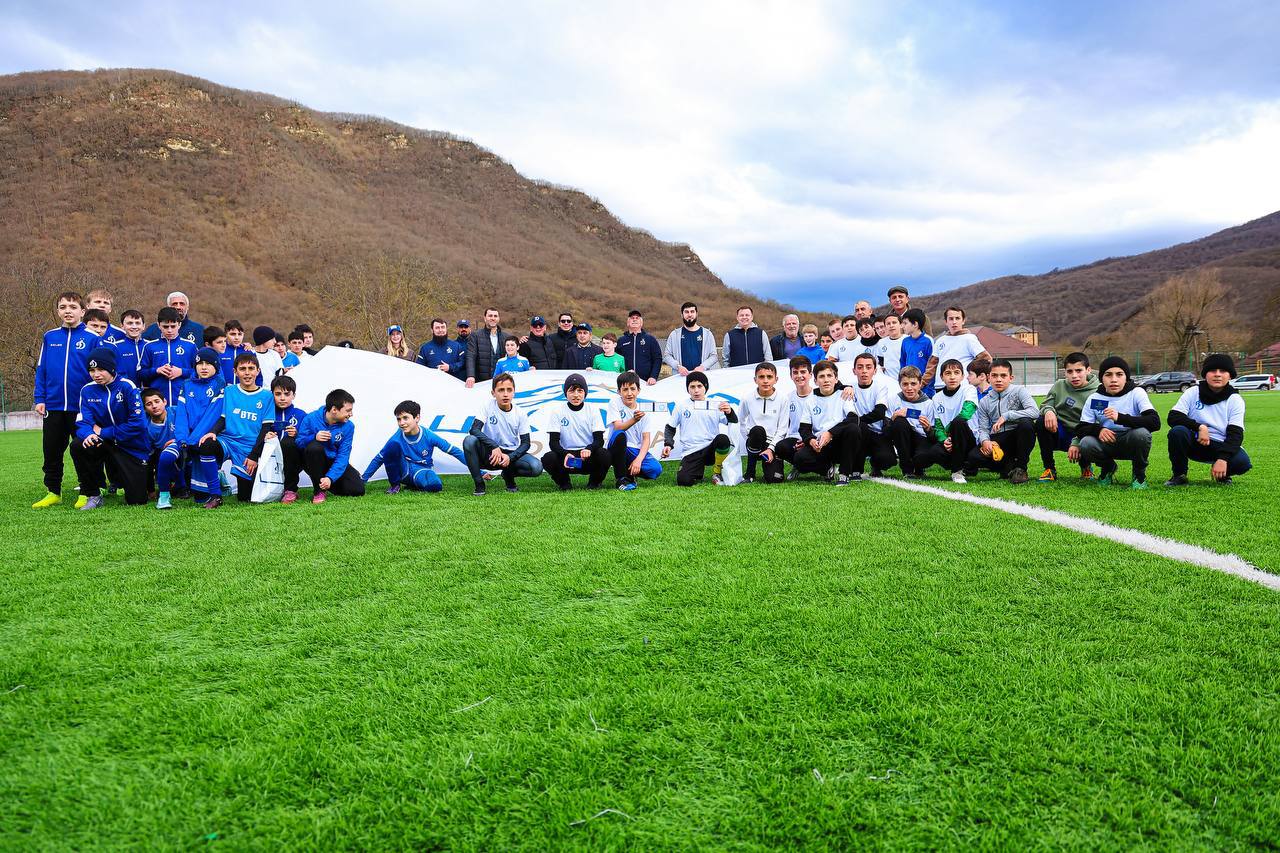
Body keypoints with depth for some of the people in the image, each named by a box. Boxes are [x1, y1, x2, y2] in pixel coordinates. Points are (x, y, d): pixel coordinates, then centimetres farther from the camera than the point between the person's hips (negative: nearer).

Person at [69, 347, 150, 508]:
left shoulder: (126, 386, -14)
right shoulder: (87, 390, -1)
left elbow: (137, 424, -20)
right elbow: (82, 422, -8)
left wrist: (103, 432, -16)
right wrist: (88, 434, -32)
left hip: (132, 448, -3)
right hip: (106, 445, 3)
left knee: (136, 500, -7)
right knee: (77, 446, -29)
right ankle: (93, 495, -10)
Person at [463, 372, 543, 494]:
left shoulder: (520, 414, -4)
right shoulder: (488, 406, -9)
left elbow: (526, 443, -4)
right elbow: (474, 429, -21)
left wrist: (510, 457, -22)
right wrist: (494, 447, -33)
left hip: (511, 454, 1)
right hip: (490, 454, -1)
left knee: (536, 467, -26)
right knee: (469, 441, -31)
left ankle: (509, 475, 8)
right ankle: (479, 484, -16)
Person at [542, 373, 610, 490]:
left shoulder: (592, 411, 1)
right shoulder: (557, 411, 0)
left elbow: (599, 439, -7)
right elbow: (553, 441, -7)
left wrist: (589, 449, -31)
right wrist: (565, 454, -29)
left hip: (588, 458, 0)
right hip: (566, 455, 0)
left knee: (604, 455, -32)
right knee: (548, 458, -31)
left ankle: (594, 482, 1)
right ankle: (564, 483, 1)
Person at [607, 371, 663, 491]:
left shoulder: (643, 410, 2)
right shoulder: (615, 402, -5)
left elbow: (646, 439, -5)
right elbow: (617, 428, -20)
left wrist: (638, 459, -22)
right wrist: (634, 420, -41)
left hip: (636, 450, 3)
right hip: (617, 448, -3)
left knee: (656, 469, -24)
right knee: (619, 435, -37)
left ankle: (629, 473, 8)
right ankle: (621, 478, -19)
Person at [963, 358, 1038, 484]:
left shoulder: (1019, 391, -2)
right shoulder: (984, 402, 9)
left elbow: (1035, 411, -19)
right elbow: (983, 428, 8)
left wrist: (1006, 416, -21)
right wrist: (985, 441, -15)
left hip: (1016, 438, -2)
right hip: (996, 441, 2)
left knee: (1026, 423, -36)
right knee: (973, 456, -27)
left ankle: (1020, 467, -15)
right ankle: (1009, 466, 2)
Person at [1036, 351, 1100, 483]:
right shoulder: (1059, 386, 3)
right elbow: (1045, 405, 2)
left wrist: (1077, 442, -32)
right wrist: (1048, 410, -24)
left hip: (1080, 437, -2)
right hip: (1058, 432, 3)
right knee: (1041, 422, -28)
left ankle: (1085, 467, 8)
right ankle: (1049, 469, -13)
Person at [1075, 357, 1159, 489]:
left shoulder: (1136, 393, -11)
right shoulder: (1094, 398, -3)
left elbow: (1155, 422, -25)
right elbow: (1080, 429, -4)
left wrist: (1120, 418, -39)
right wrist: (1098, 430, -28)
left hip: (1131, 443, -2)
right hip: (1107, 443, 2)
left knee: (1141, 432, -35)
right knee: (1086, 444, -29)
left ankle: (1139, 474, -6)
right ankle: (1107, 467, 7)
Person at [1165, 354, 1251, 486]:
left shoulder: (1235, 400, -4)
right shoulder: (1193, 392, -4)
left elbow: (1235, 434, -12)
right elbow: (1173, 417, -13)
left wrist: (1223, 459, -29)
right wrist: (1199, 427, -29)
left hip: (1221, 446, 0)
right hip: (1195, 442, 0)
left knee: (1242, 462, -31)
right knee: (1177, 431, -32)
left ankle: (1223, 475, 7)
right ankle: (1179, 475, -10)